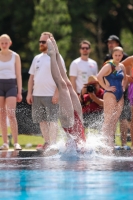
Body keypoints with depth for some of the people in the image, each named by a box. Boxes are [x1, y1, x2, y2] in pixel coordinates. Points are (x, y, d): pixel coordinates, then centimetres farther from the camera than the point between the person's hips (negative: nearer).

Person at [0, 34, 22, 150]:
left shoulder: (15, 56, 4)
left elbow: (18, 75, 5)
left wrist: (19, 92, -1)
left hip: (11, 85, -2)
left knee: (11, 114, -14)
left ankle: (16, 143, -16)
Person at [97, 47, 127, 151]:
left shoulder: (122, 66, 13)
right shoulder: (109, 66, -9)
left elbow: (124, 78, 33)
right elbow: (99, 76, -24)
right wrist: (106, 87, -19)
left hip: (120, 95, 7)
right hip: (110, 95, -7)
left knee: (115, 120, 7)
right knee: (108, 120, -10)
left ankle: (111, 142, 12)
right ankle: (106, 143, -11)